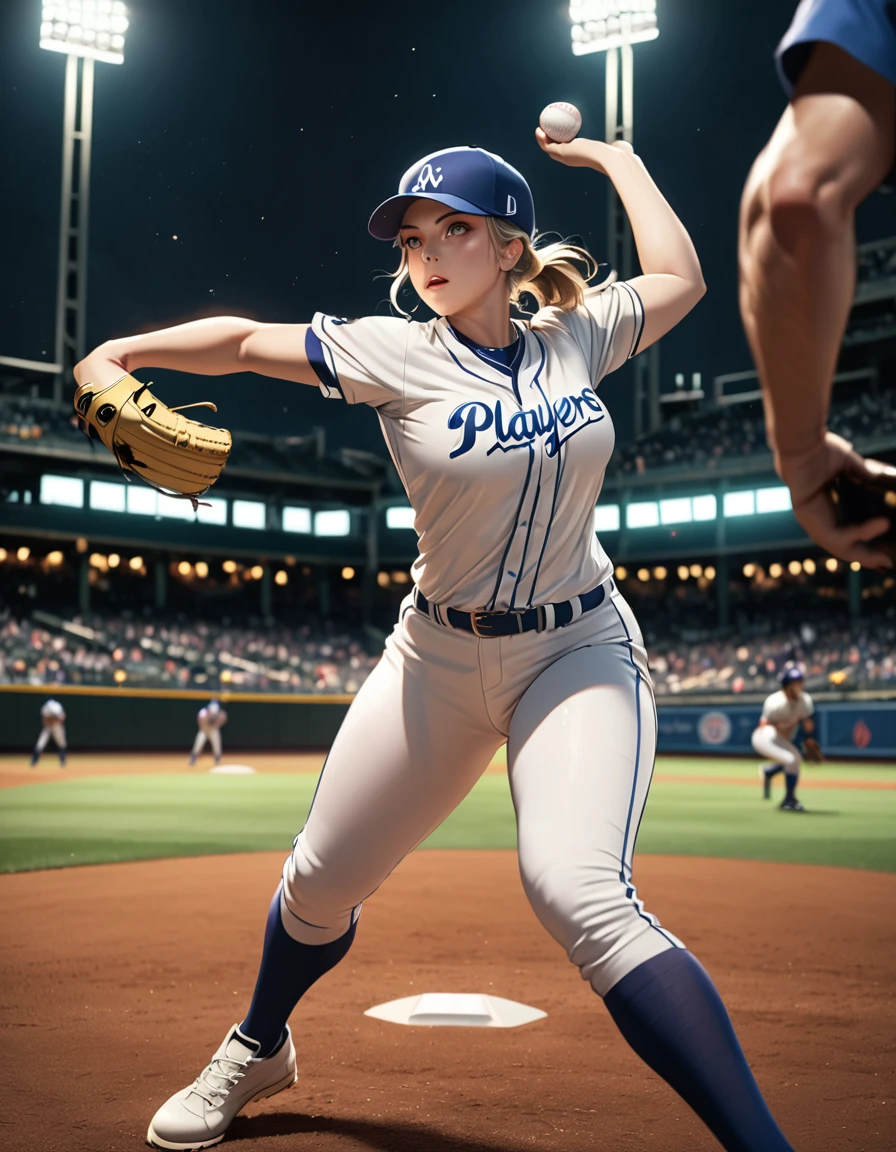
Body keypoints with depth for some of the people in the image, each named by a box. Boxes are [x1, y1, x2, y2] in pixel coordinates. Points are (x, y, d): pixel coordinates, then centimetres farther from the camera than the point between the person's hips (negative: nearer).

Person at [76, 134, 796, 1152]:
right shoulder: (396, 354, -6)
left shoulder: (573, 337, -1)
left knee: (578, 893, -26)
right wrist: (118, 355, -16)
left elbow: (679, 277, 13)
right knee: (320, 883, 10)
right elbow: (247, 339, -4)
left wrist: (613, 158, 18)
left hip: (581, 652, -1)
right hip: (439, 658, 2)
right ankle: (257, 1050, 42)